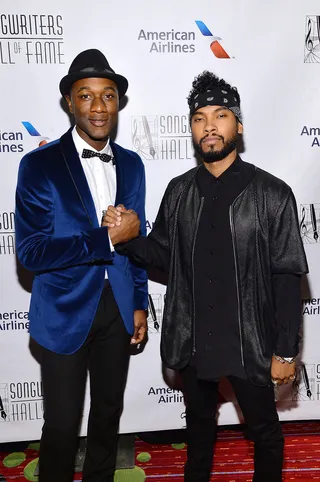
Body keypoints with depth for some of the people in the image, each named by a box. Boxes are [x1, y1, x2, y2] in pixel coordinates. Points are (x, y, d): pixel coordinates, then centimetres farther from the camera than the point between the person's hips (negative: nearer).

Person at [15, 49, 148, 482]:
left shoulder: (131, 164, 4)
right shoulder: (39, 165, -10)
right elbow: (31, 252, -17)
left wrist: (140, 303, 8)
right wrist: (105, 239, -23)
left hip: (118, 311, 5)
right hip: (66, 313, -4)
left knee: (108, 413, 22)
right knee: (62, 425, 11)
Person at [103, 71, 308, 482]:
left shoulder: (271, 194, -12)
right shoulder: (178, 191, -1)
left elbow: (287, 277, -10)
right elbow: (163, 254, 6)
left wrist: (285, 352, -9)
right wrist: (127, 238, -14)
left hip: (249, 344, -3)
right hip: (192, 342, 3)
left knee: (264, 432, 20)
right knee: (199, 425, 27)